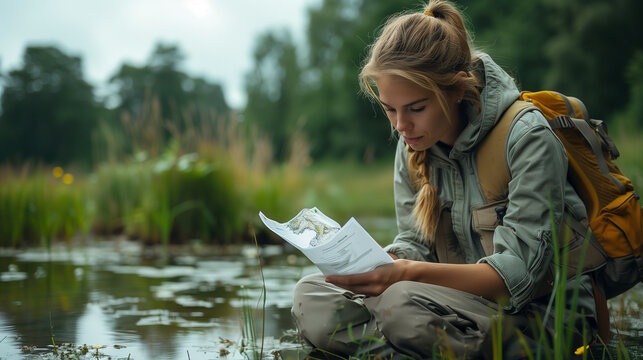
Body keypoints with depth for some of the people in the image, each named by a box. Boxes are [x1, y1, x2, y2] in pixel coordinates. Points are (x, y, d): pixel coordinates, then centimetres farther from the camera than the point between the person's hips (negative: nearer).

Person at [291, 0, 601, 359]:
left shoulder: (528, 137, -17)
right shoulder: (415, 142, 4)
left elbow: (519, 272, -23)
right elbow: (415, 245, 6)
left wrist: (411, 274, -35)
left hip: (546, 314, -7)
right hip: (467, 303, 7)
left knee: (403, 303, -35)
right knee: (311, 296, -8)